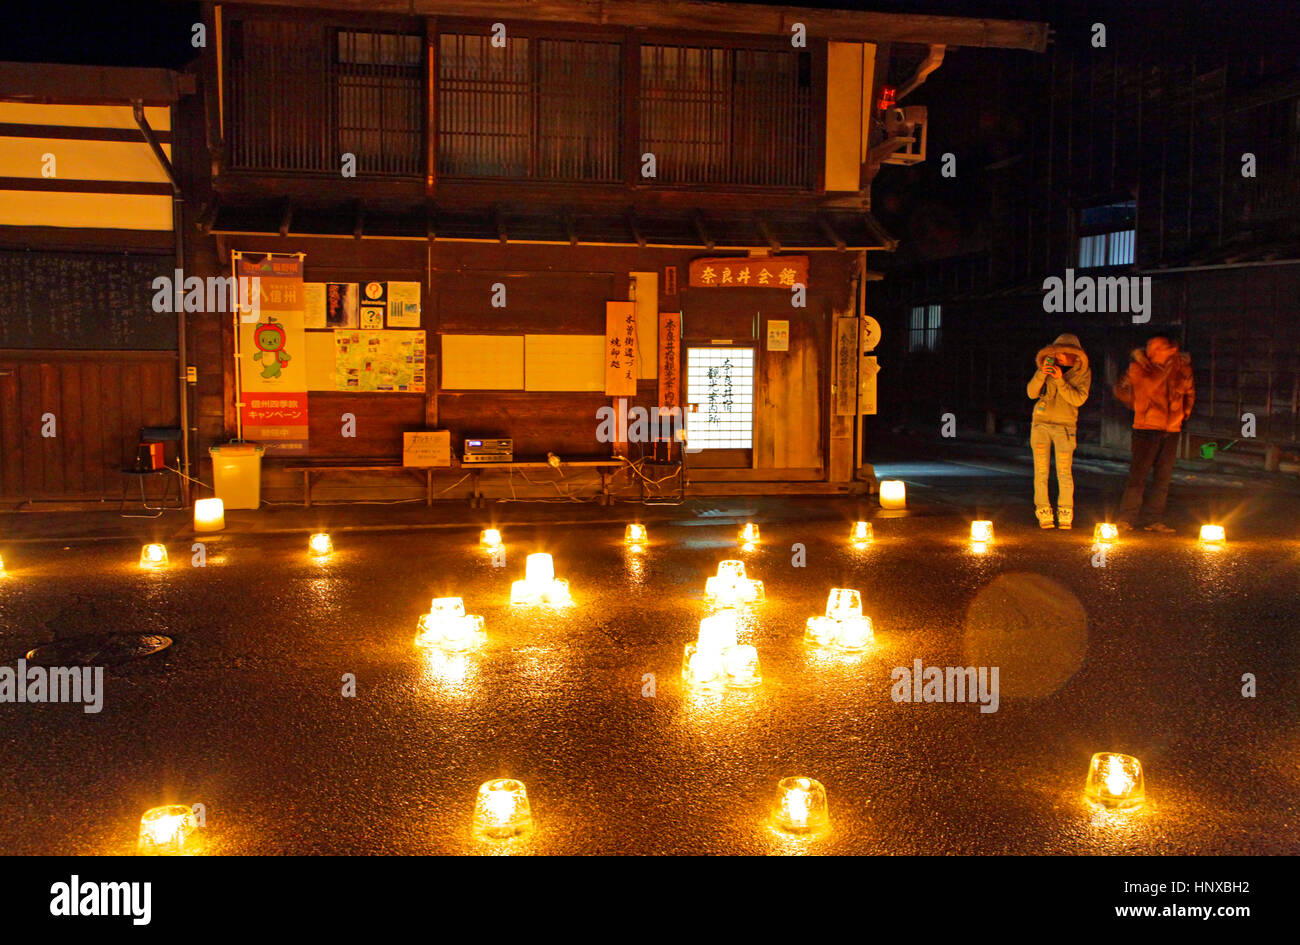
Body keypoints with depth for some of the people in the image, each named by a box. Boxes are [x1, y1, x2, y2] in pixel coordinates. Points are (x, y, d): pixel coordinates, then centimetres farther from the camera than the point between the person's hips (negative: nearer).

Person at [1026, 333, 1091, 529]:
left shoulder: (1083, 372, 2)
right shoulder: (1048, 366, 6)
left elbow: (1078, 399, -10)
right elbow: (1032, 393, -1)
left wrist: (1060, 380, -20)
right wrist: (1041, 374, -17)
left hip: (1065, 426, -1)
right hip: (1041, 423, 1)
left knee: (1064, 472, -6)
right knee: (1041, 471, -3)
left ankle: (1065, 516, 6)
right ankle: (1043, 514, 3)